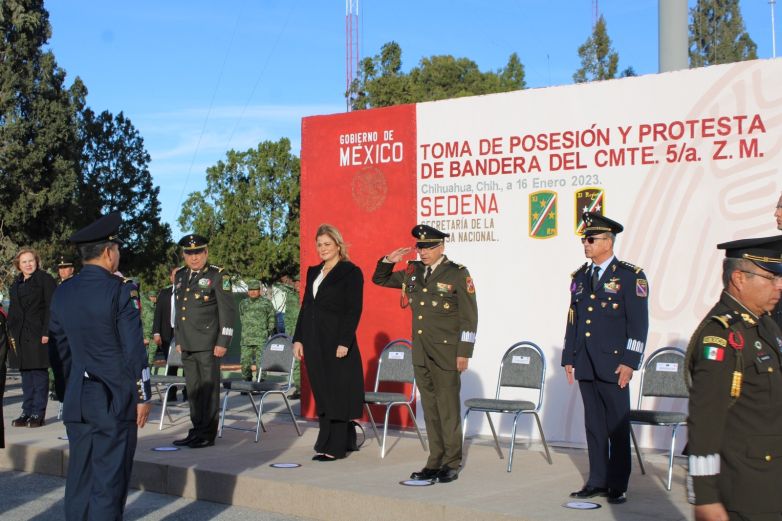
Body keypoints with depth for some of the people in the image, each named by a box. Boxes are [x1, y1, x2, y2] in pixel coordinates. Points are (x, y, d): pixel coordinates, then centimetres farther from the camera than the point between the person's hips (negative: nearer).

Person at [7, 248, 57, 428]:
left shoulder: (45, 279, -4)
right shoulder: (16, 283, 16)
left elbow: (51, 307, -10)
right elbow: (13, 310, 18)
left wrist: (47, 332, -16)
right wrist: (11, 332, 9)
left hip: (39, 335, -6)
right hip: (21, 337, 6)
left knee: (39, 373, -3)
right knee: (26, 374, 10)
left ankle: (38, 413, 2)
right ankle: (27, 411, 16)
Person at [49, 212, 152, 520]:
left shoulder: (62, 292, 6)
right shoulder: (120, 290, -13)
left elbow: (62, 347, 13)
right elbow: (134, 349, -14)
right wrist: (143, 395, -6)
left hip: (76, 400, 6)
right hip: (115, 400, -6)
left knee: (79, 473, 13)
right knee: (110, 476, 0)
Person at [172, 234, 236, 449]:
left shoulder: (218, 276, -4)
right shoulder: (180, 276, 15)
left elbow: (227, 311, -8)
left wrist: (223, 342, -13)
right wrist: (178, 339, 18)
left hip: (208, 344, -6)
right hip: (187, 344, 6)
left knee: (209, 388, -2)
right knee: (193, 389, 12)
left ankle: (207, 434, 4)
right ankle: (196, 430, 20)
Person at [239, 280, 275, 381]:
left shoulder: (266, 303, 5)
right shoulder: (243, 304, 14)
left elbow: (272, 318, 11)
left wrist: (269, 330, 4)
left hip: (261, 339, -3)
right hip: (246, 339, 3)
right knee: (245, 361, 2)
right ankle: (247, 381, 15)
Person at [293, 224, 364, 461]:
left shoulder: (351, 272, -5)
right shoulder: (313, 272, 16)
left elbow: (354, 310, -11)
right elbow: (306, 307, 17)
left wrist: (344, 342, -17)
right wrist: (298, 339, 11)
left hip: (336, 341, -7)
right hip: (314, 341, 7)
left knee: (335, 393, -2)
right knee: (321, 393, 9)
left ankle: (333, 447, 4)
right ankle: (345, 441, 20)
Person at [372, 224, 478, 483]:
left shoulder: (458, 274, -5)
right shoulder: (412, 272, 10)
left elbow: (469, 317, -6)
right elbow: (379, 279, 22)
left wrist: (464, 353, -11)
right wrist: (388, 261, 2)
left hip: (446, 354, -5)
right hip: (420, 354, 6)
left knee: (448, 410, 0)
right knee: (430, 409, 10)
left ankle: (451, 463, 10)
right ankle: (435, 462, 18)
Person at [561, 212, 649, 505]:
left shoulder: (630, 276, -5)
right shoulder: (580, 277, 13)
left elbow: (639, 323, -8)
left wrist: (629, 362, -14)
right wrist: (568, 358, 13)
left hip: (613, 364, -5)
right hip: (585, 365, 6)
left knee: (618, 426, 2)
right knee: (594, 425, 10)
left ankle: (618, 486, 10)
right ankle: (597, 482, 18)